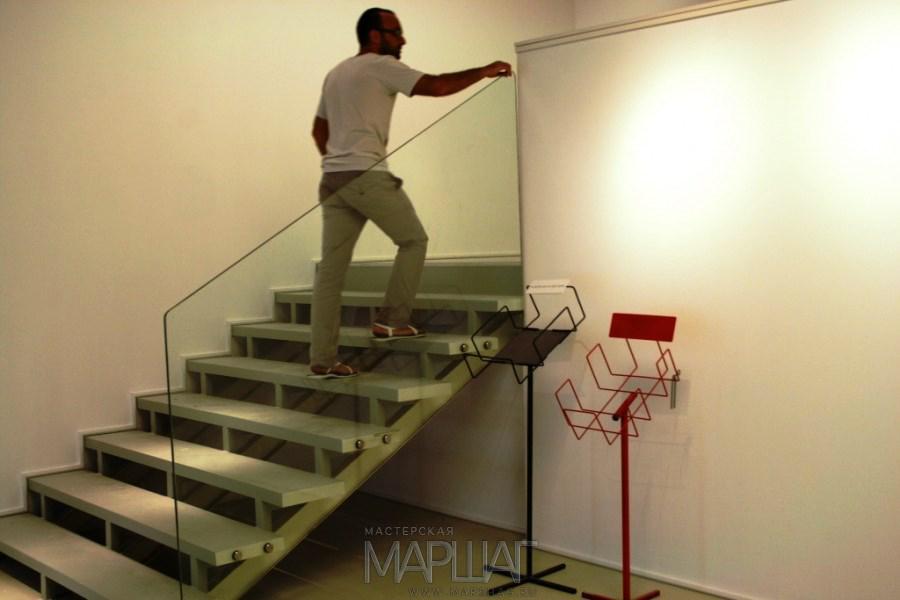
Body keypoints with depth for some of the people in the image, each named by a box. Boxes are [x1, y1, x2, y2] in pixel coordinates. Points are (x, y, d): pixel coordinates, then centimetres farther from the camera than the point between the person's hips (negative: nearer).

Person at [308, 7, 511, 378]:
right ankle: (391, 320, 5)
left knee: (331, 268, 4)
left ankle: (322, 359, 3)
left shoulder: (335, 74, 24)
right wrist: (485, 71, 0)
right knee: (413, 240, 10)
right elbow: (437, 86, -10)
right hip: (367, 176, -8)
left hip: (332, 179, 8)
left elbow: (319, 129, 29)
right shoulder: (381, 65, -2)